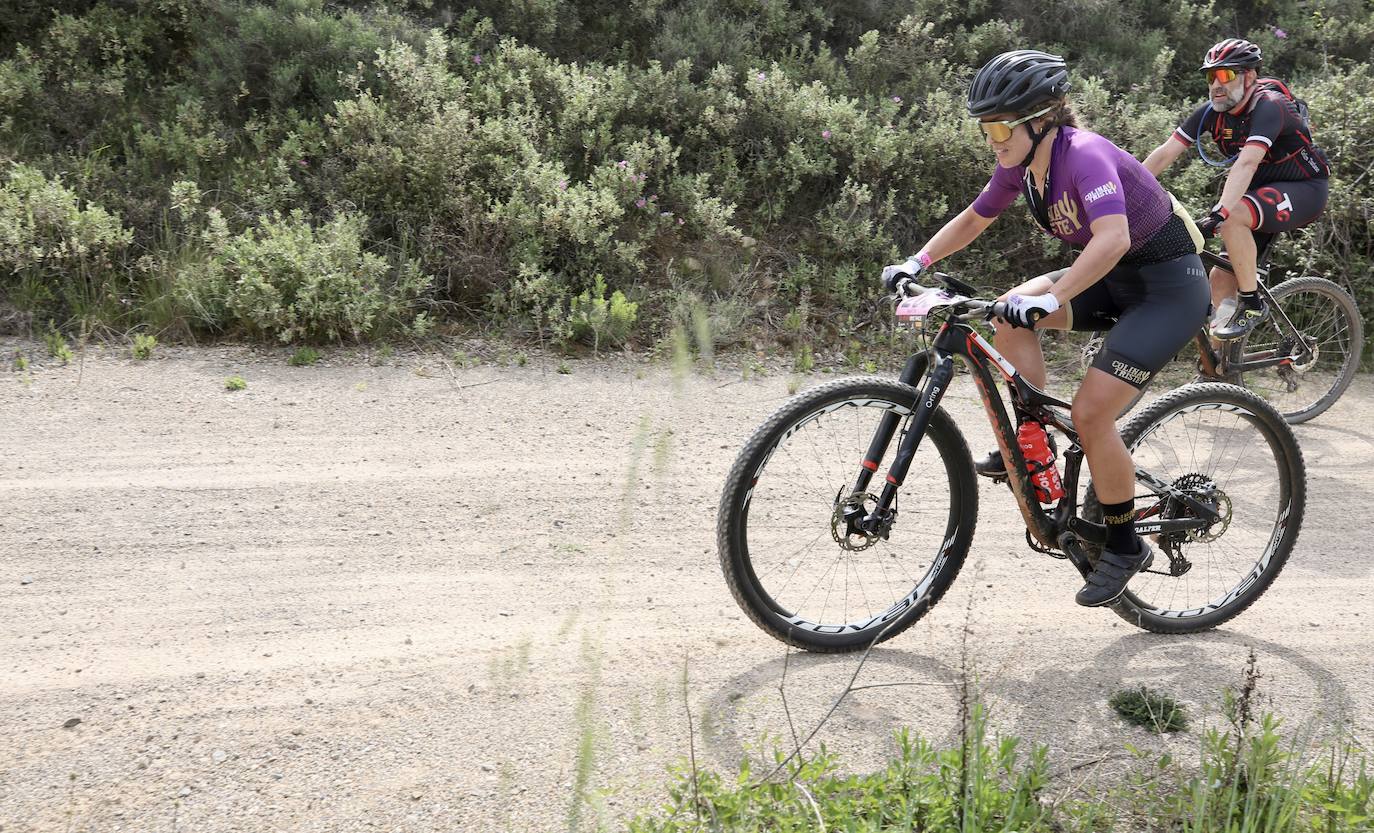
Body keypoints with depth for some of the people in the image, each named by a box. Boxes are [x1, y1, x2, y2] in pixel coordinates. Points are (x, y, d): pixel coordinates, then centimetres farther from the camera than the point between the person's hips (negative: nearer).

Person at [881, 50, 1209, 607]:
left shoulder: (1082, 154, -28)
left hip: (1168, 286, -8)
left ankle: (1125, 547, 3)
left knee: (1090, 411, -16)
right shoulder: (1020, 164, -3)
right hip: (1115, 279, 8)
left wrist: (1050, 300, -52)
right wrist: (917, 262, 0)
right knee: (1009, 314, -10)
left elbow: (1112, 238, -44)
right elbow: (973, 220, 13)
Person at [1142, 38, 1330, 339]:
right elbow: (1164, 153, -9)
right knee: (1221, 278, -3)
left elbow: (1246, 164, -40)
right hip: (1263, 193, 7)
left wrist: (1218, 214, -52)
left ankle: (1252, 303, -20)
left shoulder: (1269, 106, -25)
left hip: (1304, 190, -7)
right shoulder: (1213, 111, -5)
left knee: (1232, 217, -34)